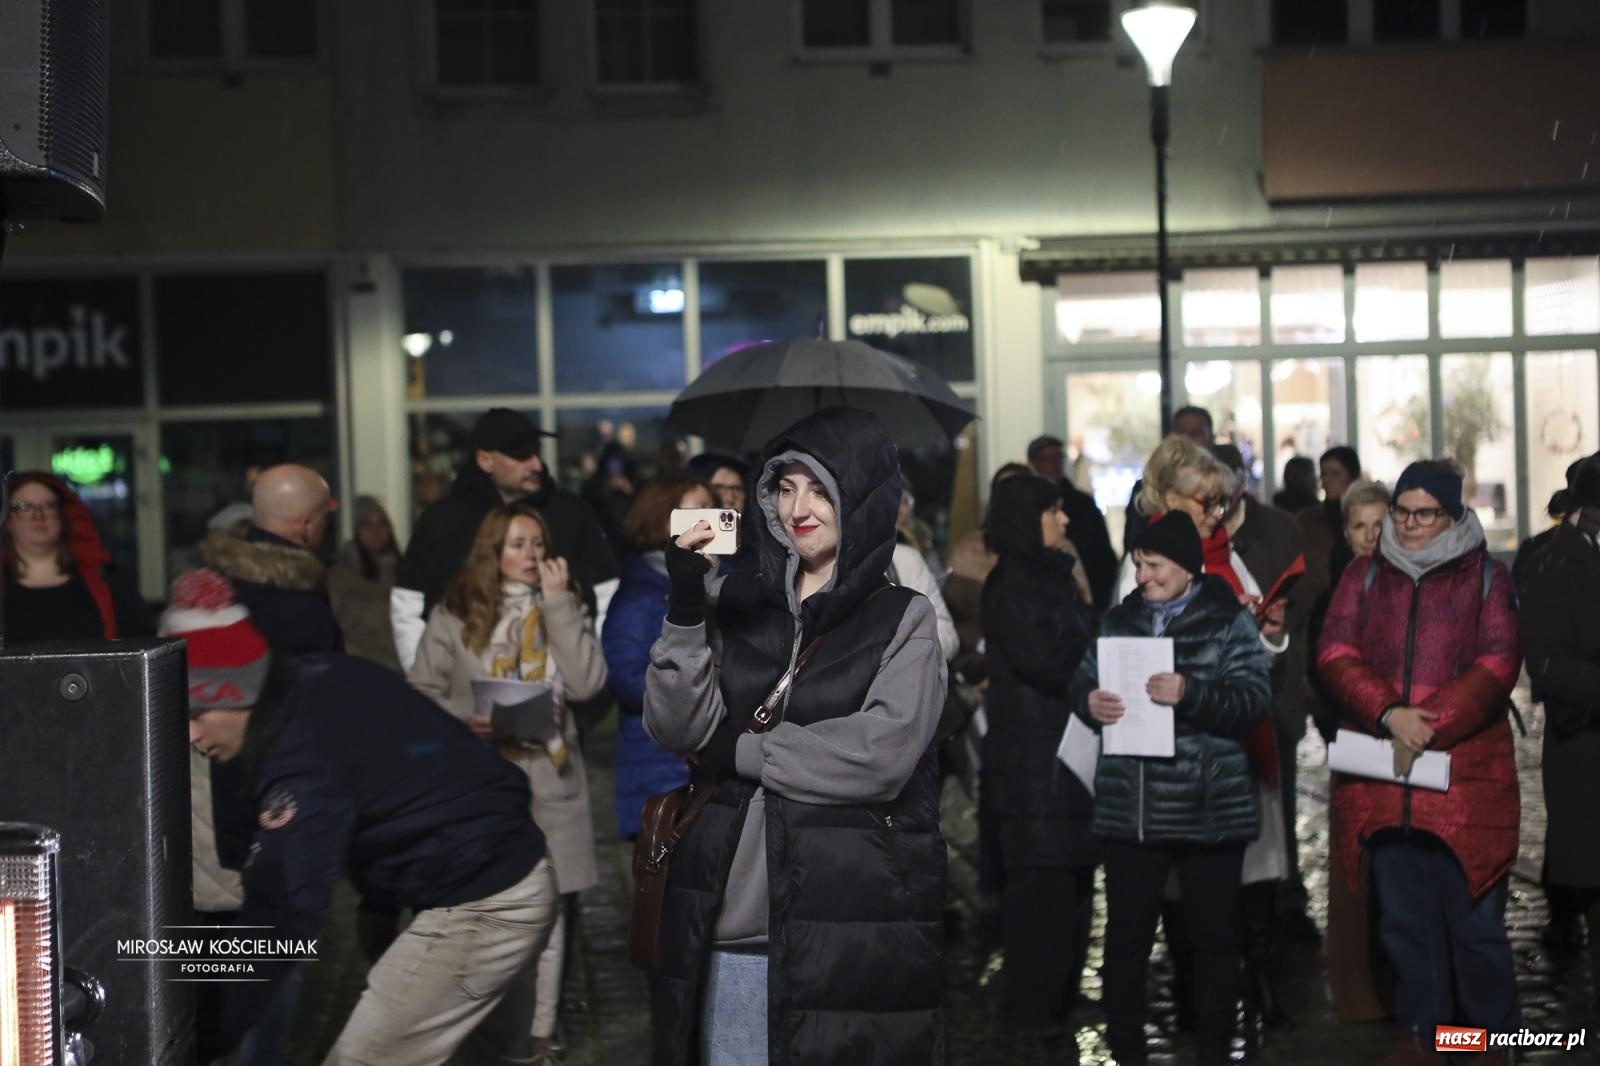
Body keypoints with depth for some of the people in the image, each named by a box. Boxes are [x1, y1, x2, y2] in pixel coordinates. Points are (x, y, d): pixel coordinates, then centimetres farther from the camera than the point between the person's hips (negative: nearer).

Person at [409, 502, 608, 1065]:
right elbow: (422, 692, 2)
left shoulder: (564, 607, 9)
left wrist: (558, 603, -8)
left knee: (546, 911, 4)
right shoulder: (455, 614, 2)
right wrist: (465, 720, -17)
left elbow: (587, 684, -6)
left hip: (551, 782, 2)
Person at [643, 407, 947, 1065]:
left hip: (852, 933, -3)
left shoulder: (904, 620, 0)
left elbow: (881, 757, -14)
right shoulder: (739, 605, 11)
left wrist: (742, 750, -8)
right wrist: (684, 609, -11)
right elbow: (674, 731, 0)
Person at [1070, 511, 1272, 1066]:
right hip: (1129, 808, 3)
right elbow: (1081, 680, 16)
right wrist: (1088, 702, -7)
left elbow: (1256, 701, -12)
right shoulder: (1118, 620, 10)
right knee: (1126, 935, 8)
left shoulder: (1229, 622, -3)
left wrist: (1191, 695, -26)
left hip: (1210, 808, -3)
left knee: (1214, 936, 9)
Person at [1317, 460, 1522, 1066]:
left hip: (1466, 774, -3)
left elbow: (1497, 666, -5)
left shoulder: (1485, 579, 6)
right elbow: (1336, 654, 1)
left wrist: (1429, 726, -15)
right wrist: (1389, 714, -14)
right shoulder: (1364, 579, 13)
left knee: (1474, 918, -2)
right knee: (1403, 918, 9)